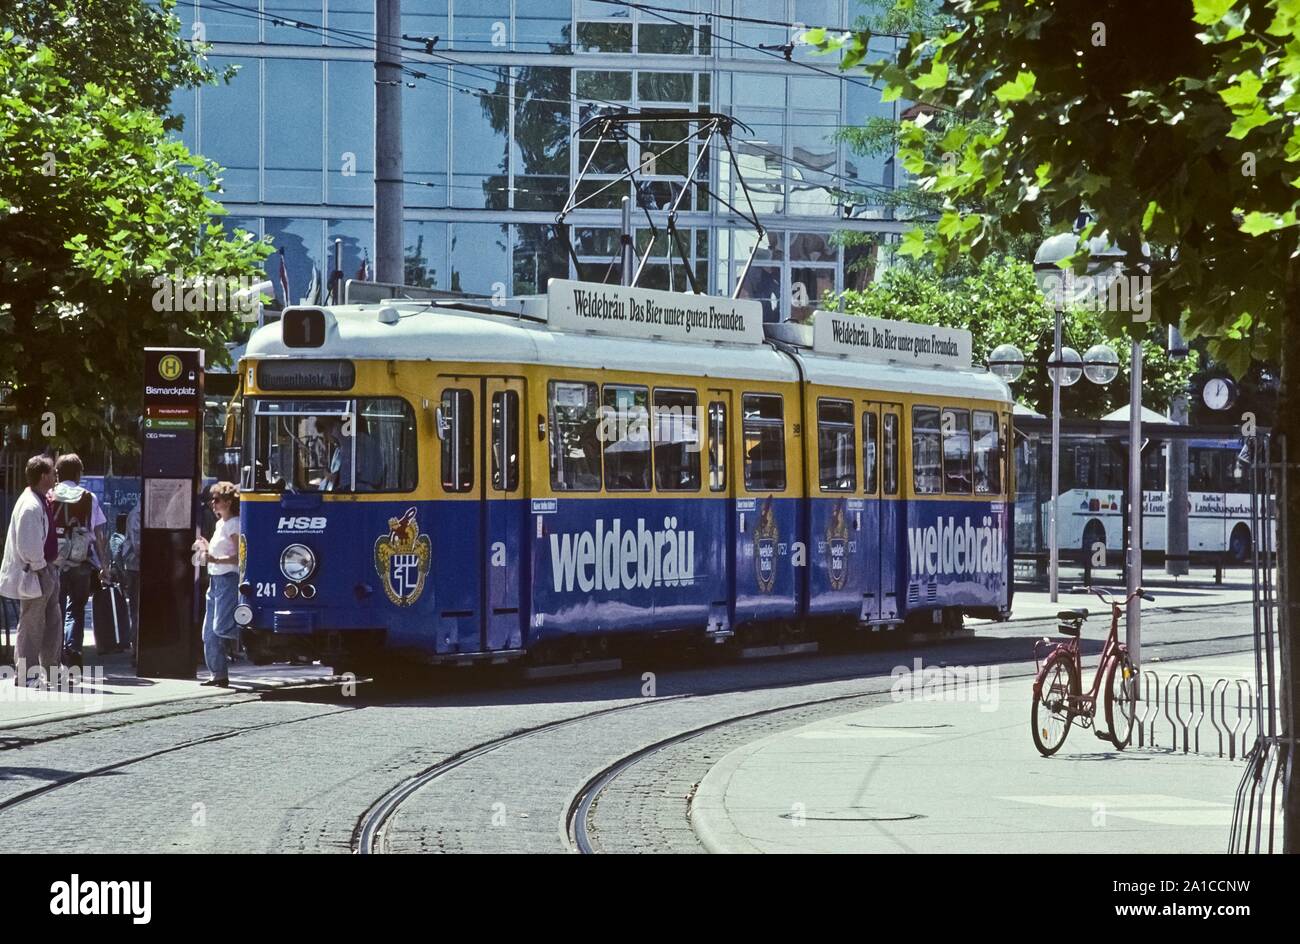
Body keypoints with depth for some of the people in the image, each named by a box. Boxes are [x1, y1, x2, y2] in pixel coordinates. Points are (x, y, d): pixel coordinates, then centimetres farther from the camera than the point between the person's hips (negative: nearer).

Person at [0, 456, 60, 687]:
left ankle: (52, 673, 22)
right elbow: (27, 545, -23)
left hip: (46, 570, 10)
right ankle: (26, 676, 3)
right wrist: (39, 567, -15)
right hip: (34, 574, -10)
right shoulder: (30, 506, -20)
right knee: (31, 626, -3)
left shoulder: (41, 502, 11)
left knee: (53, 623, 15)